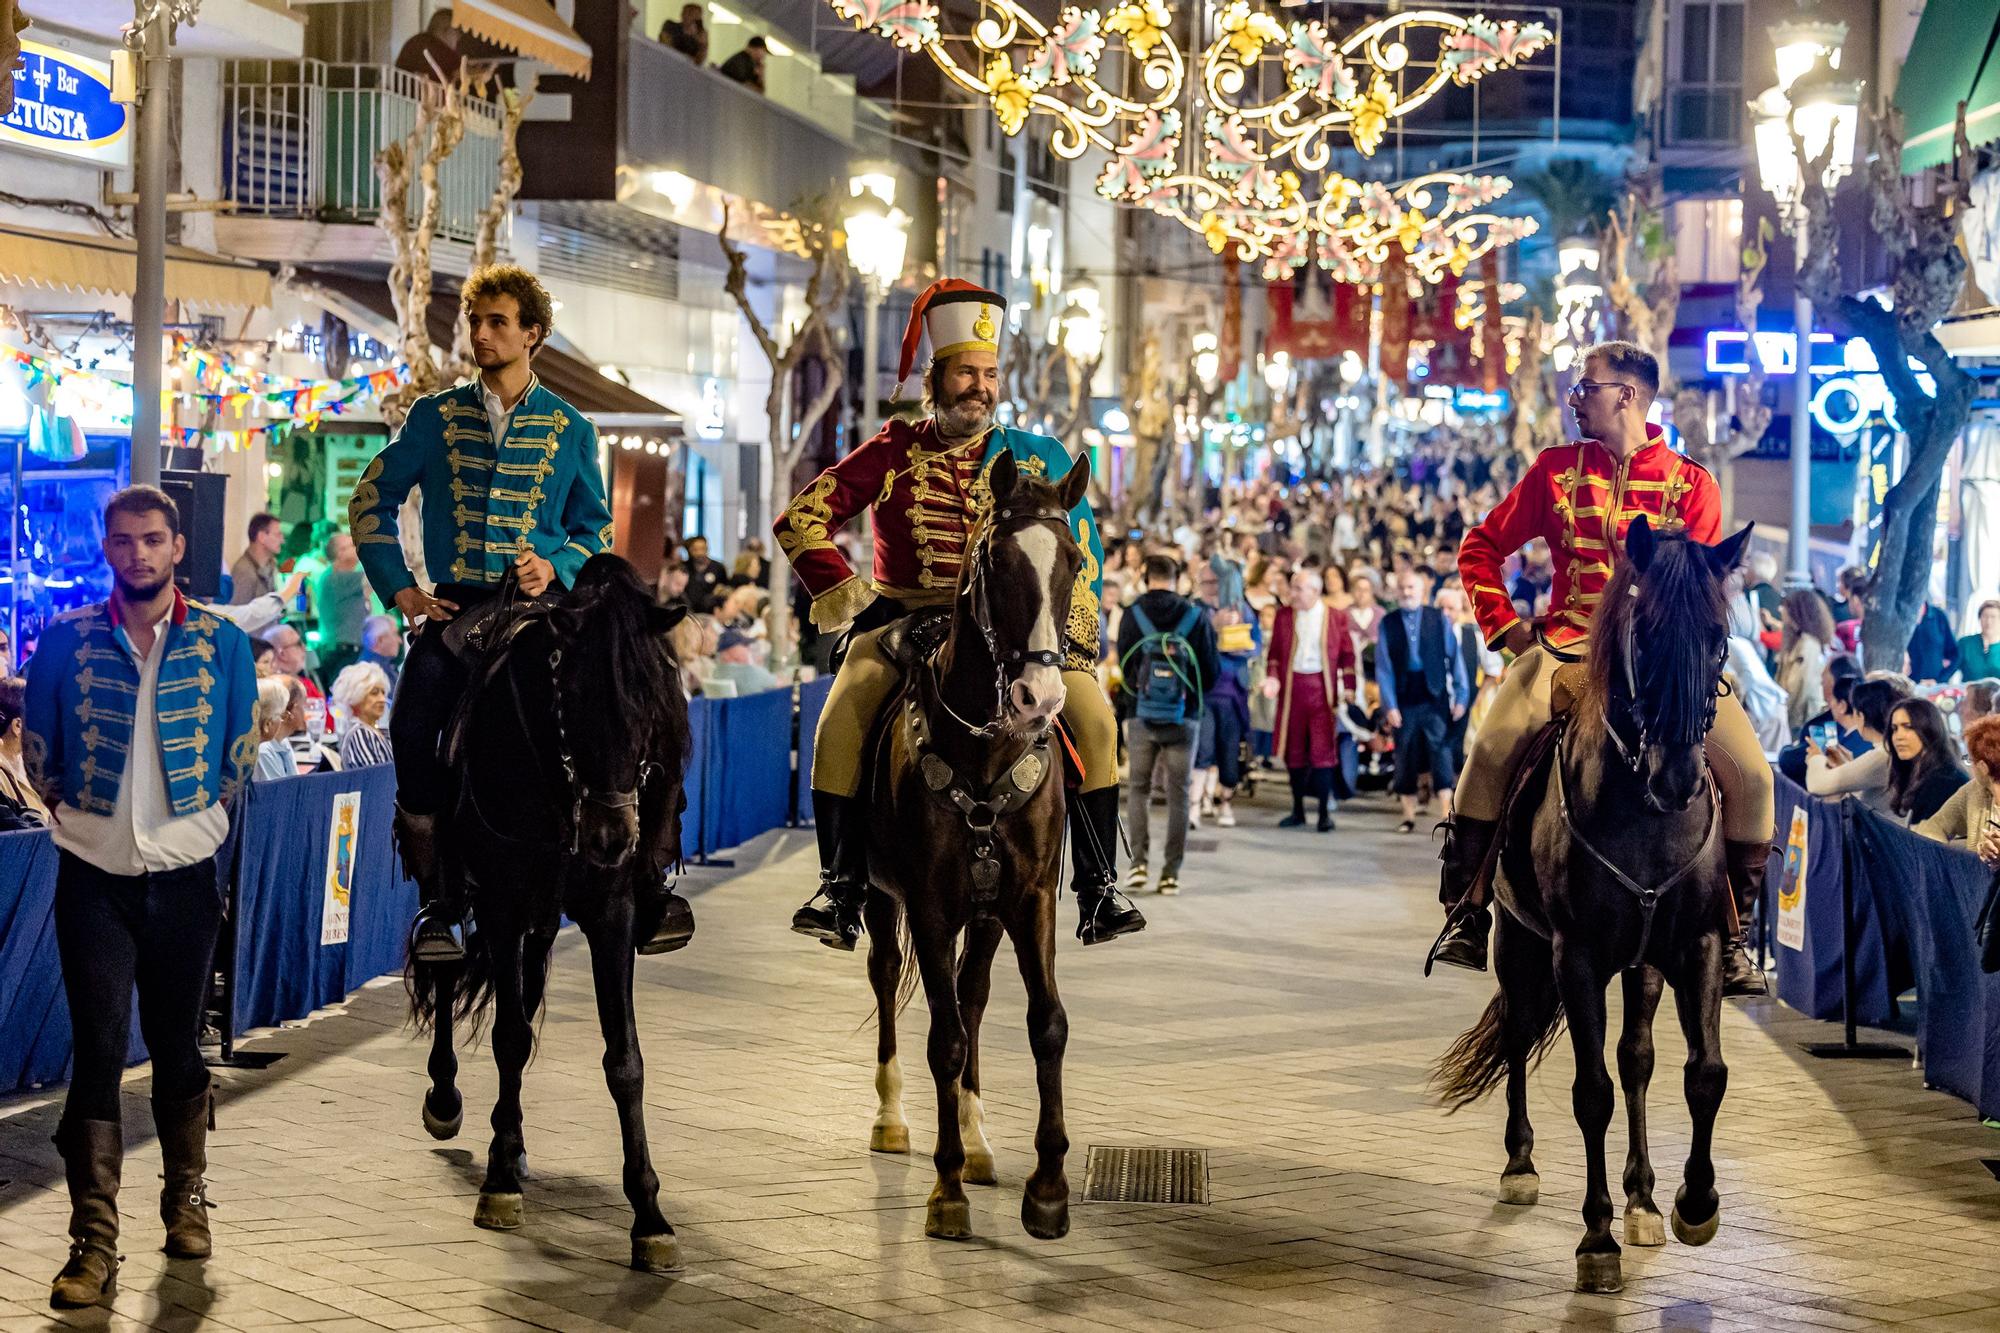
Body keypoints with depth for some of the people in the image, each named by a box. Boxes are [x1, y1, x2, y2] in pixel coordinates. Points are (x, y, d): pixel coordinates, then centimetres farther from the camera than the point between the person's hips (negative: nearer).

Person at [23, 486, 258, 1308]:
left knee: (178, 1046, 11)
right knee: (98, 1052, -5)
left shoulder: (223, 644, 1)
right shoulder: (67, 641, 0)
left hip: (184, 871, 1)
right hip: (93, 872, -1)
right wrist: (70, 809, 5)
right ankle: (93, 1242, -5)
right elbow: (38, 747, 9)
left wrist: (201, 812, 6)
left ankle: (186, 1199, 29)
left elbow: (240, 754, 10)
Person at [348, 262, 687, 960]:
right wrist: (398, 587, 3)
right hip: (455, 607, 0)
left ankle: (647, 884, -9)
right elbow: (372, 501, 13)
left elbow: (597, 529, 15)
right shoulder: (435, 416, 9)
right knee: (412, 729, -20)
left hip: (543, 604, 0)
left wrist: (556, 566, -5)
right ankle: (438, 902, -7)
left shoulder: (570, 429, 10)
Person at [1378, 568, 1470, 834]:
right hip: (1404, 700, 1)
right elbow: (1383, 667, 2)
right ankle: (1409, 816, 13)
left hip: (1435, 696, -1)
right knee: (1406, 759, 5)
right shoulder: (1388, 623, 4)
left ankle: (1447, 814, -9)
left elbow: (1455, 658, 4)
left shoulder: (1439, 619, 3)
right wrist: (1389, 705, -4)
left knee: (1441, 754, -8)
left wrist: (1461, 696, -1)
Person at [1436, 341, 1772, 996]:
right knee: (1492, 747, -27)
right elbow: (1482, 548, 15)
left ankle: (1732, 936, 0)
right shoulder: (1558, 468, 10)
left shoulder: (1692, 485, 5)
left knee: (1751, 775, -16)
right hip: (1569, 643, 0)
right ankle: (1466, 914, -15)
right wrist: (1506, 627, 3)